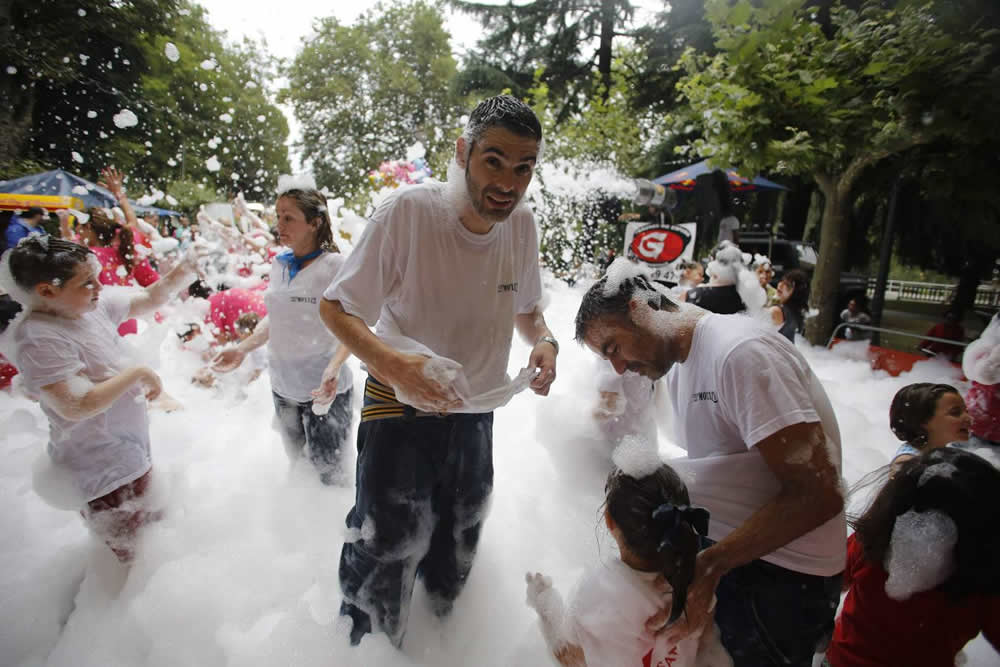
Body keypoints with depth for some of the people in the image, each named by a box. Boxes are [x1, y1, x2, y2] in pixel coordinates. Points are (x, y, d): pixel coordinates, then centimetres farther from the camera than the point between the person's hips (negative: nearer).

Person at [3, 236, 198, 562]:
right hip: (103, 464, -9)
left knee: (151, 524, 30)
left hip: (132, 445, 9)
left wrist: (184, 270, -10)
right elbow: (76, 407, -32)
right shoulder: (41, 340, -28)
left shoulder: (93, 304, -5)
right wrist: (137, 374, -26)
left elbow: (149, 299, 5)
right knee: (132, 548, 6)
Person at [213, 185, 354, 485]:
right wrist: (243, 348, 5)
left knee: (327, 473, 6)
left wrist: (334, 367, -34)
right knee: (296, 461, 23)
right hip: (283, 387, 6)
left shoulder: (335, 266, -16)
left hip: (324, 391, -6)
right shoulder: (279, 264, 4)